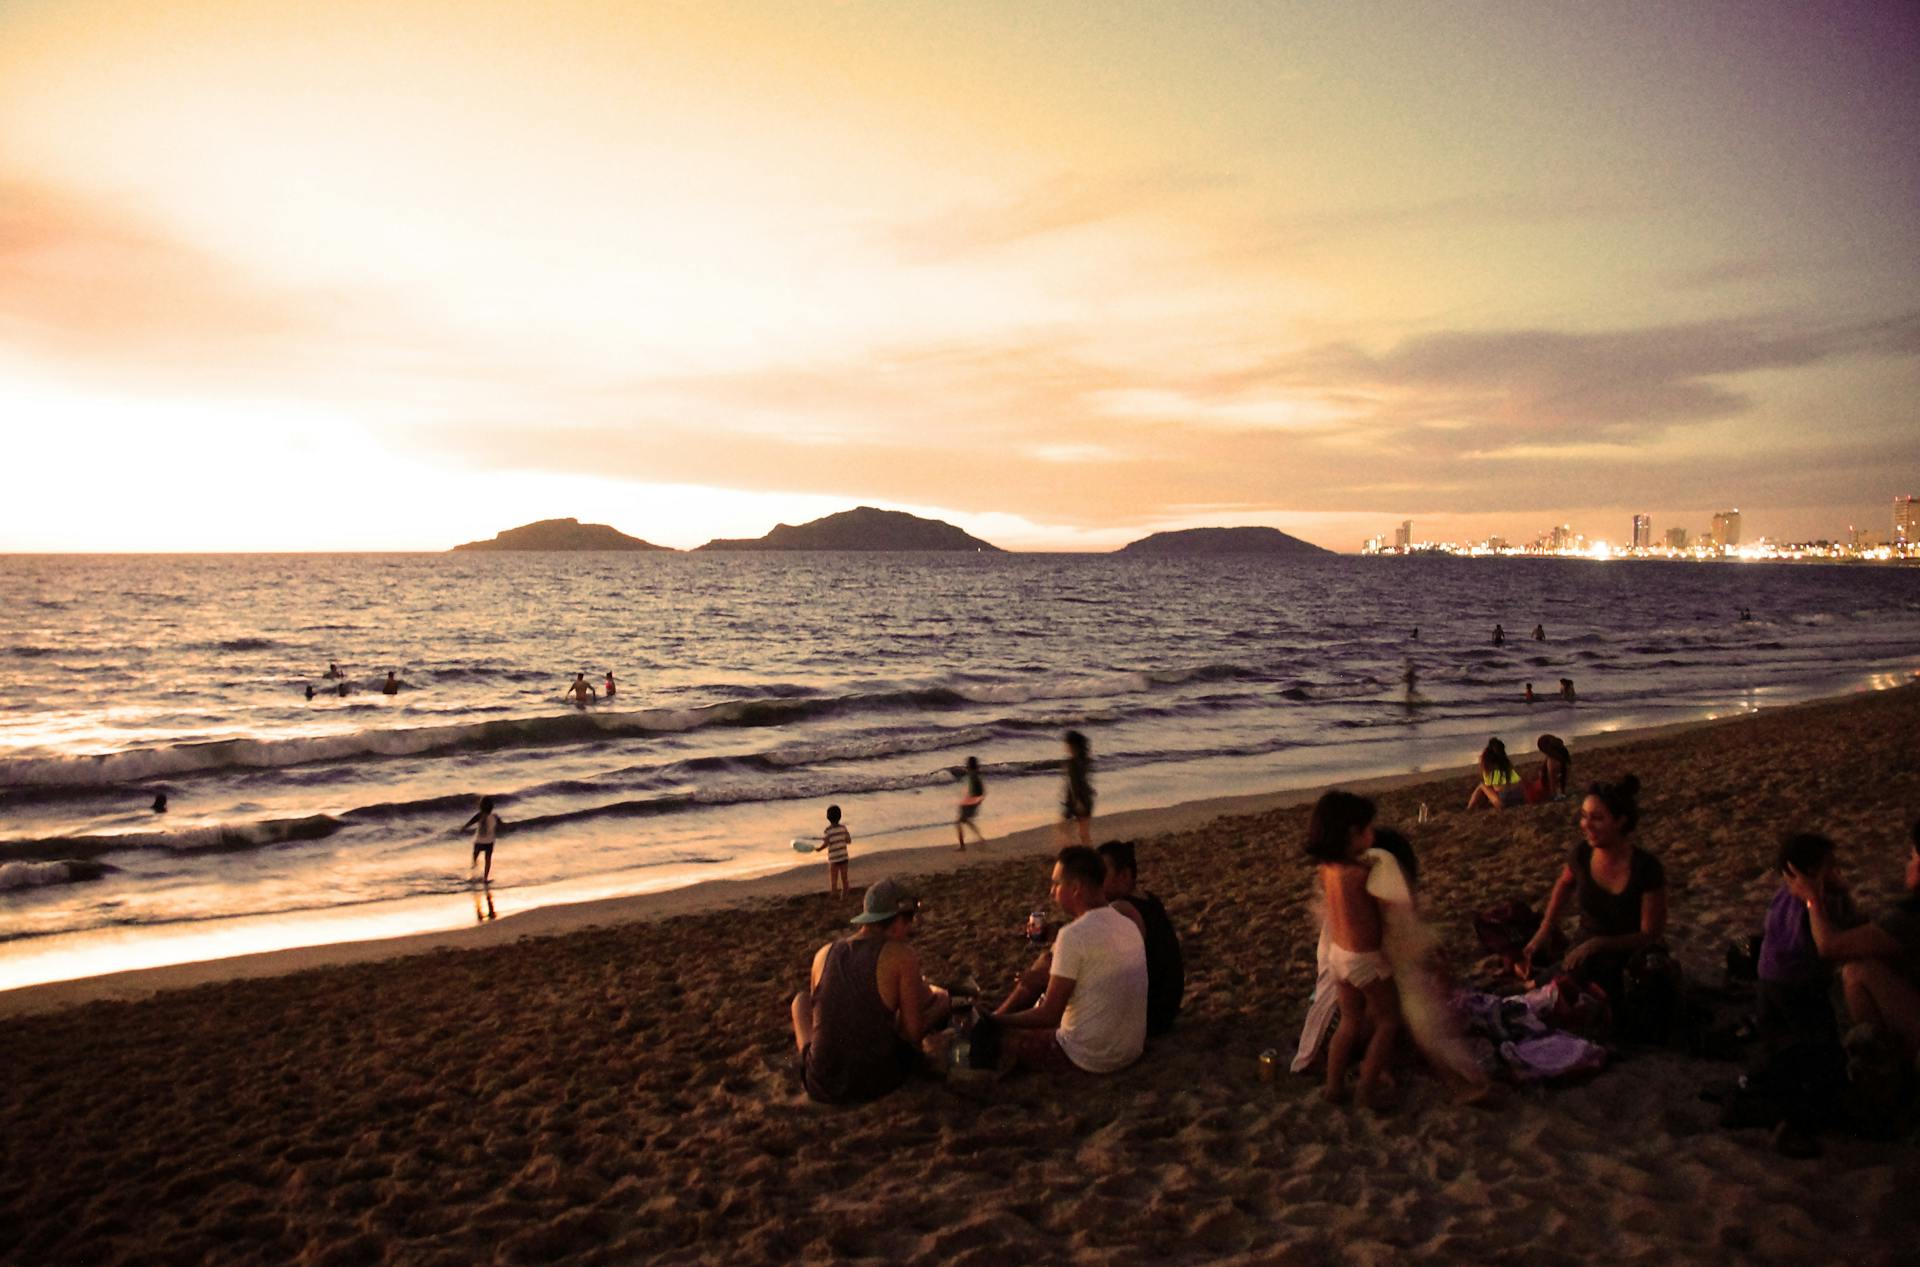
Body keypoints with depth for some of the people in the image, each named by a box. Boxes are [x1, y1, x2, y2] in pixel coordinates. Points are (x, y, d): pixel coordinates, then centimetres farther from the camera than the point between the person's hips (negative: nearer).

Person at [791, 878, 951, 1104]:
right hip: (877, 1084, -3)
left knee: (801, 998, 31)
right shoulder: (901, 954, -10)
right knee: (942, 998, 19)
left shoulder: (825, 953, 3)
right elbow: (913, 1033, -8)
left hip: (820, 1087, 3)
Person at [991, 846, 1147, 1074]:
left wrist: (995, 1020, -4)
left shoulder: (1074, 935, -22)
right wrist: (1048, 979, 13)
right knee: (1045, 962, 19)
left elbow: (1049, 1016, -18)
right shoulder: (1128, 926, 2)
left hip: (1090, 1059, -8)